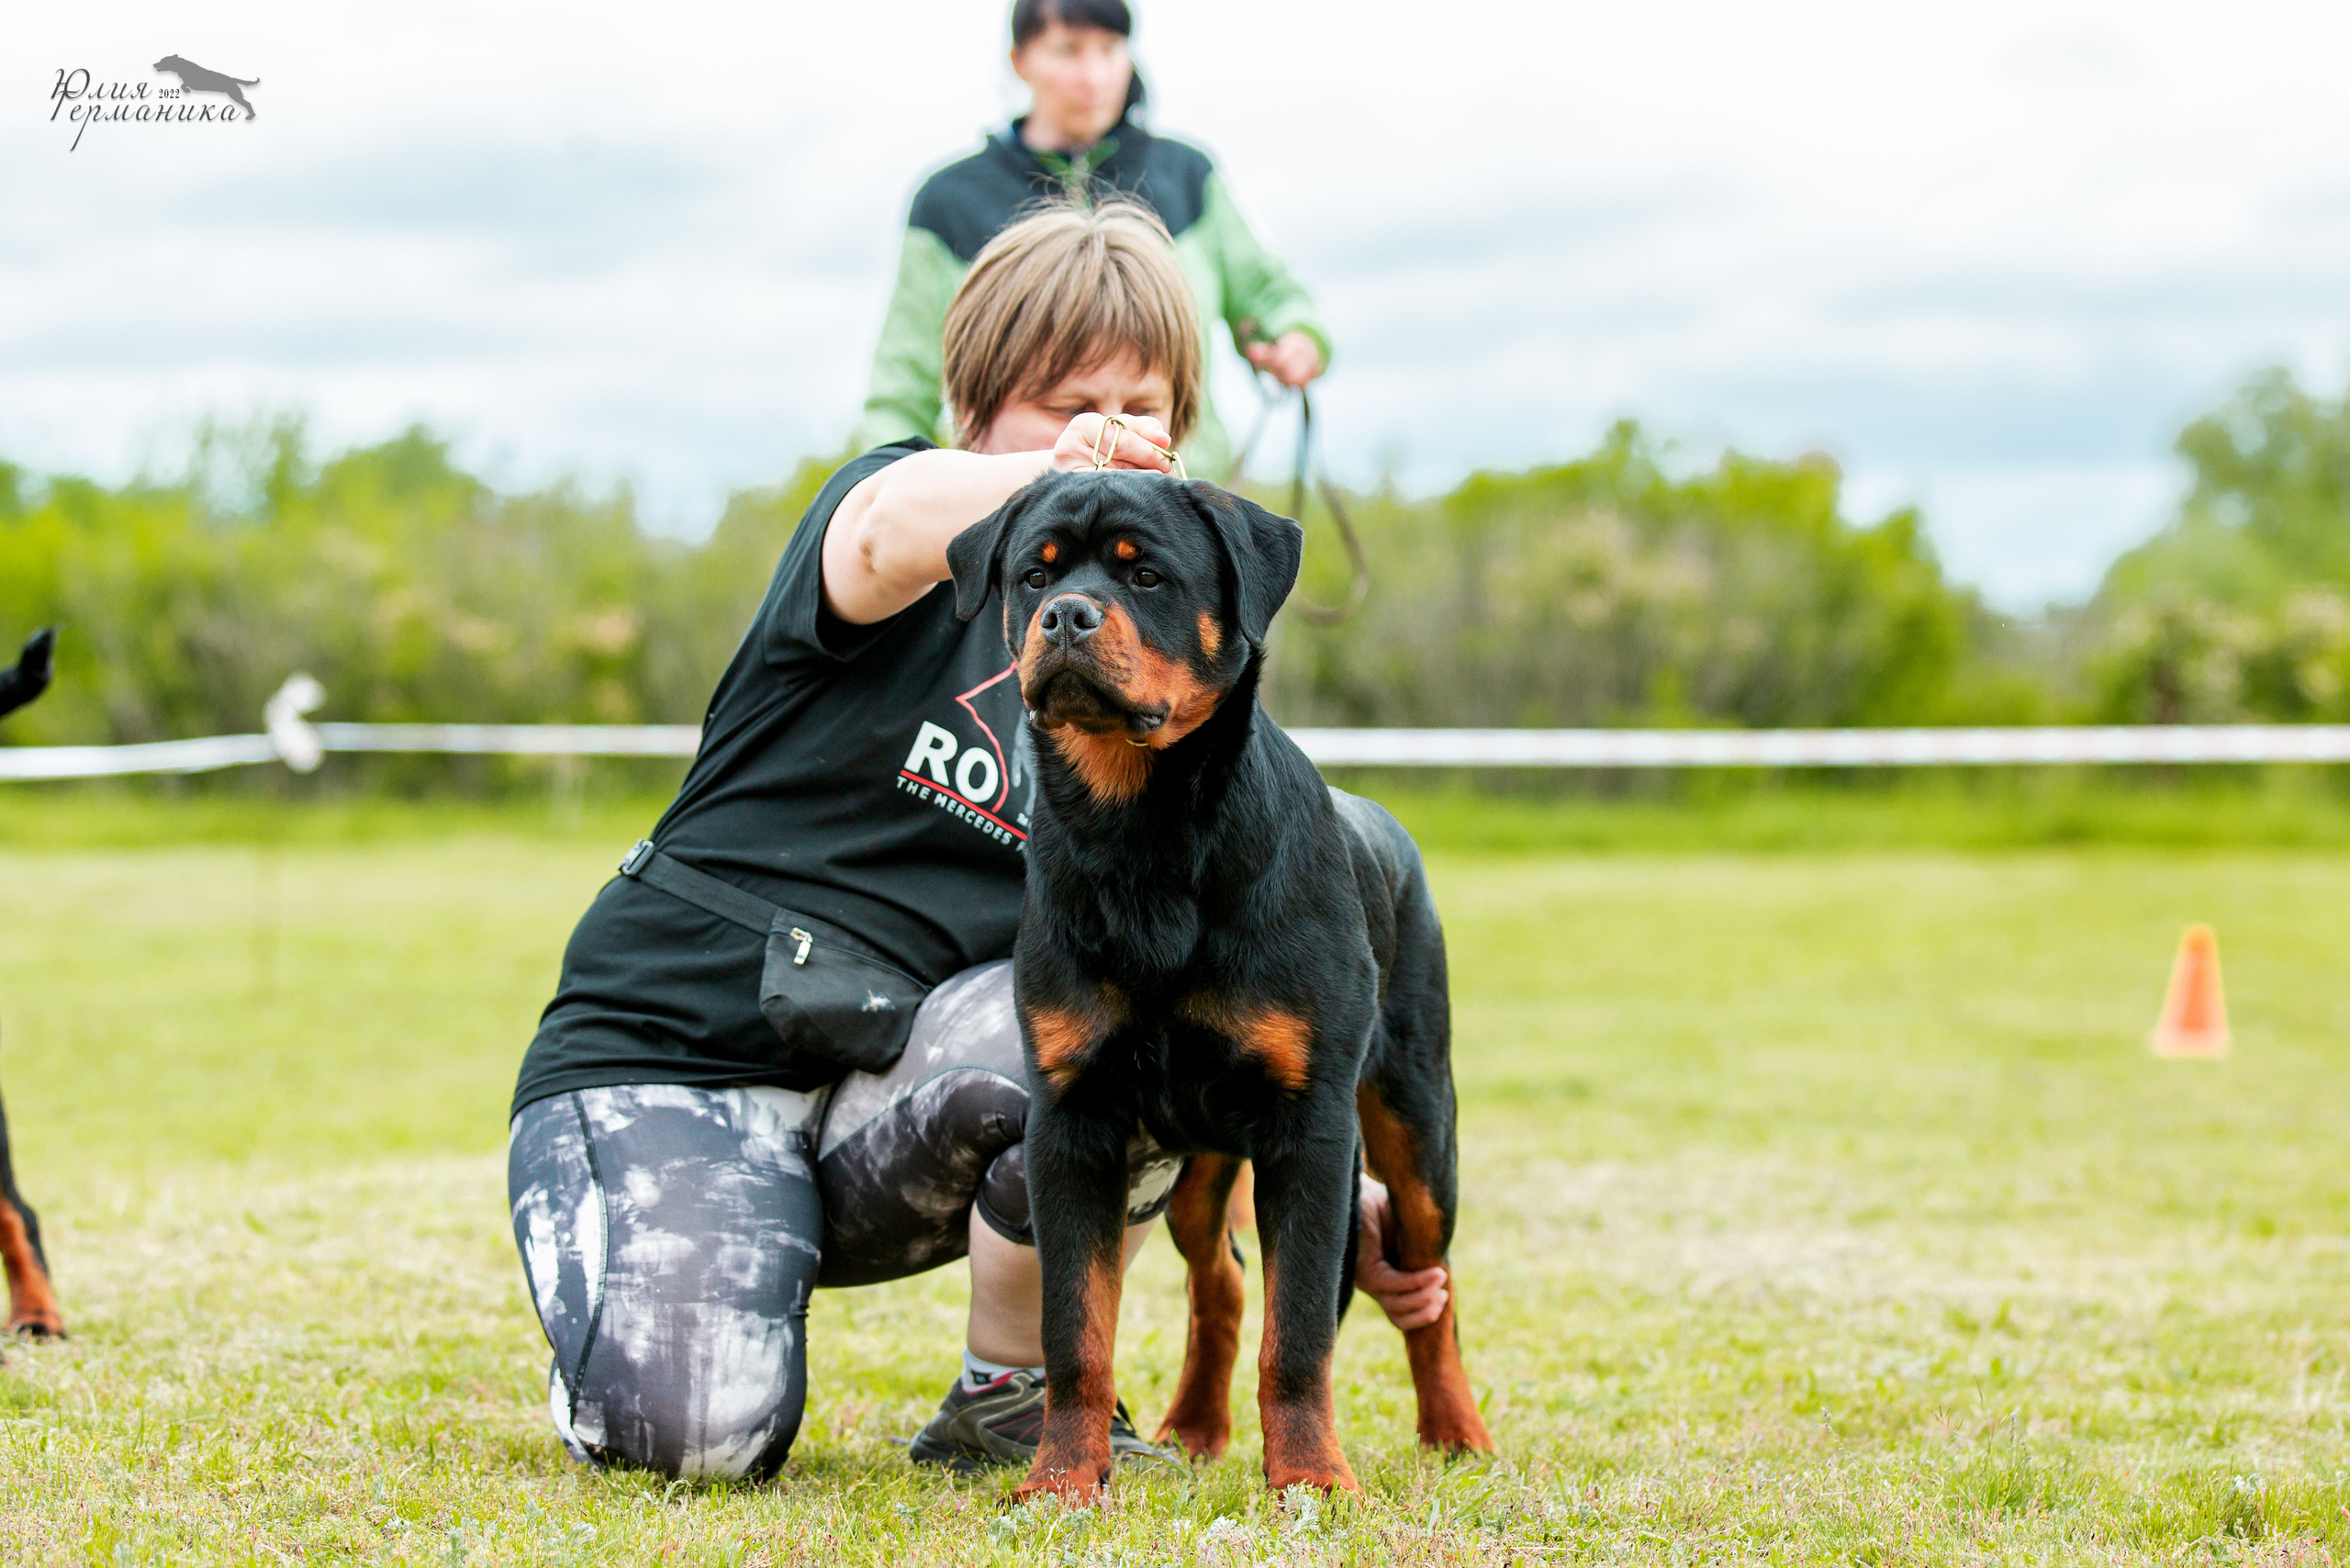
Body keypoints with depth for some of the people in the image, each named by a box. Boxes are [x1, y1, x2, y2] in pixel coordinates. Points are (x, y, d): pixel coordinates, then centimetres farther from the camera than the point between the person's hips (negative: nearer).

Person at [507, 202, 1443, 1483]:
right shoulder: (916, 515, -4)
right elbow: (882, 535, -32)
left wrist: (1345, 1207, -2)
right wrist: (1051, 476, -55)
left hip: (897, 1092, 4)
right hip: (668, 1051, -4)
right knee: (702, 1436, -28)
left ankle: (1010, 1397, -6)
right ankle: (629, 1300, 10)